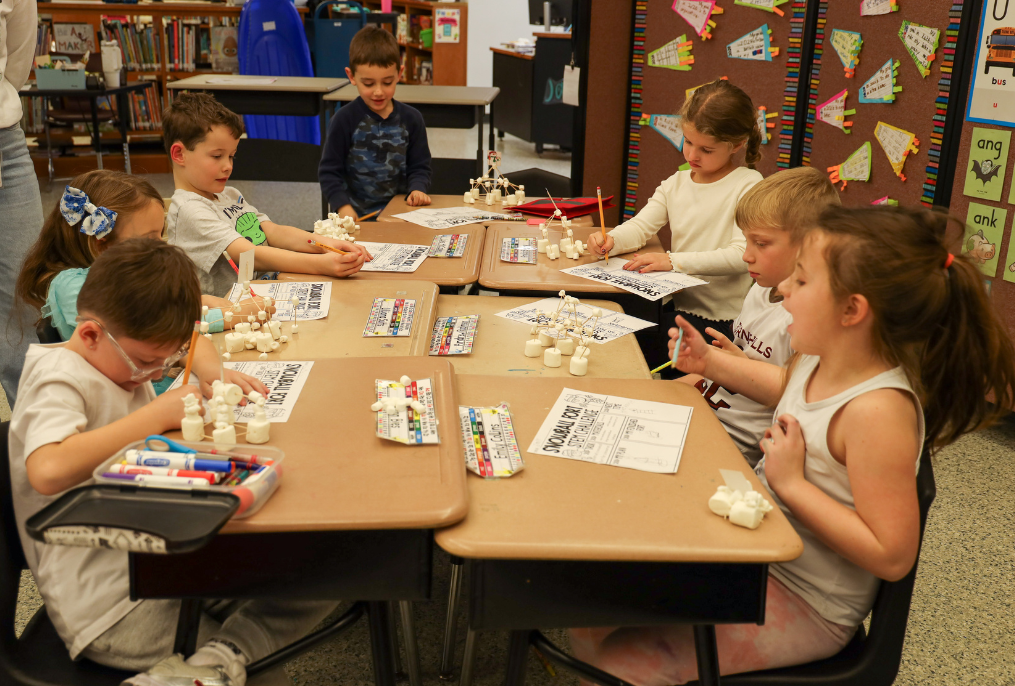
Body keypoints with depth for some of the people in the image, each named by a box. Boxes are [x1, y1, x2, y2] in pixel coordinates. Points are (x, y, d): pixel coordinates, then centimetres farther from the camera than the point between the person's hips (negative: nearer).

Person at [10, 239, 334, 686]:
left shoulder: (128, 359, 9)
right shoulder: (58, 380, -15)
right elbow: (47, 471, -36)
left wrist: (209, 375, 5)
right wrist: (157, 414, -27)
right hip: (111, 607, -10)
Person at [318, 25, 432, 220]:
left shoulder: (411, 119, 6)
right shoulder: (344, 120, -2)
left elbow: (419, 166, 12)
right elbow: (329, 171, 0)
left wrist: (417, 189, -9)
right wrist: (344, 207, -15)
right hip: (357, 215, -2)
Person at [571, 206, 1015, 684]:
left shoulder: (878, 411, -30)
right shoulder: (822, 359, -4)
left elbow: (892, 556, -29)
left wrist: (791, 482, -26)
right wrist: (708, 362, 13)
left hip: (806, 606, -8)